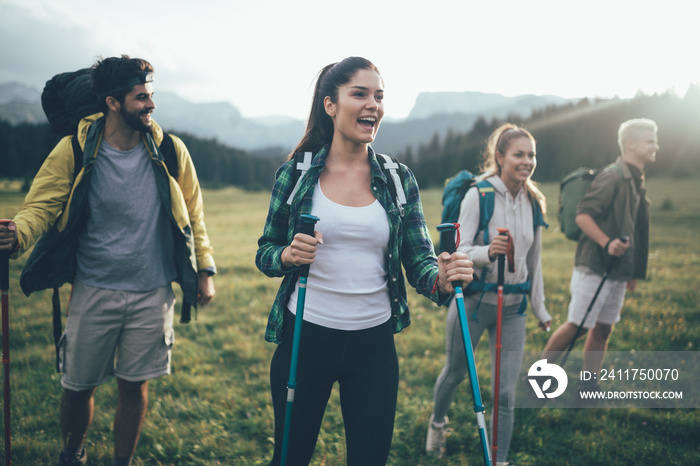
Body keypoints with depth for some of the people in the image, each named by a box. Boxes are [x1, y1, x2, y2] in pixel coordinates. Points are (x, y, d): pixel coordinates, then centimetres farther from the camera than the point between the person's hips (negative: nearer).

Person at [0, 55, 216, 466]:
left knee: (135, 386, 9)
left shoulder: (171, 151, -1)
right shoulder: (75, 151, -6)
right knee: (79, 386, 10)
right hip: (94, 290, 0)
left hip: (152, 293, 1)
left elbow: (192, 214, 8)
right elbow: (42, 205, -8)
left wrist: (205, 270, 4)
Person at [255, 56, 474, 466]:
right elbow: (265, 254, 3)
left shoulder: (399, 180, 1)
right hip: (304, 338, -1)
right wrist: (287, 256, -19)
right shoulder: (295, 175, -3)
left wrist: (442, 279, -22)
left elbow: (420, 259, 0)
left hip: (373, 343, 1)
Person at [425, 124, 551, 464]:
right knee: (455, 373, 20)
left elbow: (534, 260, 12)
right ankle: (437, 422, 49)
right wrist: (488, 251, -40)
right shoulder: (478, 195, -15)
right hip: (473, 300, -3)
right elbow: (460, 251, -19)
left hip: (512, 308, 3)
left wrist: (539, 308, 17)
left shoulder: (534, 203, 2)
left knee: (506, 393, 1)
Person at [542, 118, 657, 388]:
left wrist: (633, 271, 20)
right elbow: (582, 215, -20)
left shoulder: (636, 181, 15)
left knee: (603, 329, 10)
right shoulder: (612, 177, -14)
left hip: (617, 271, 9)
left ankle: (588, 386, 19)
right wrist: (607, 243, -30)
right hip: (595, 267, -9)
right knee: (577, 327, -3)